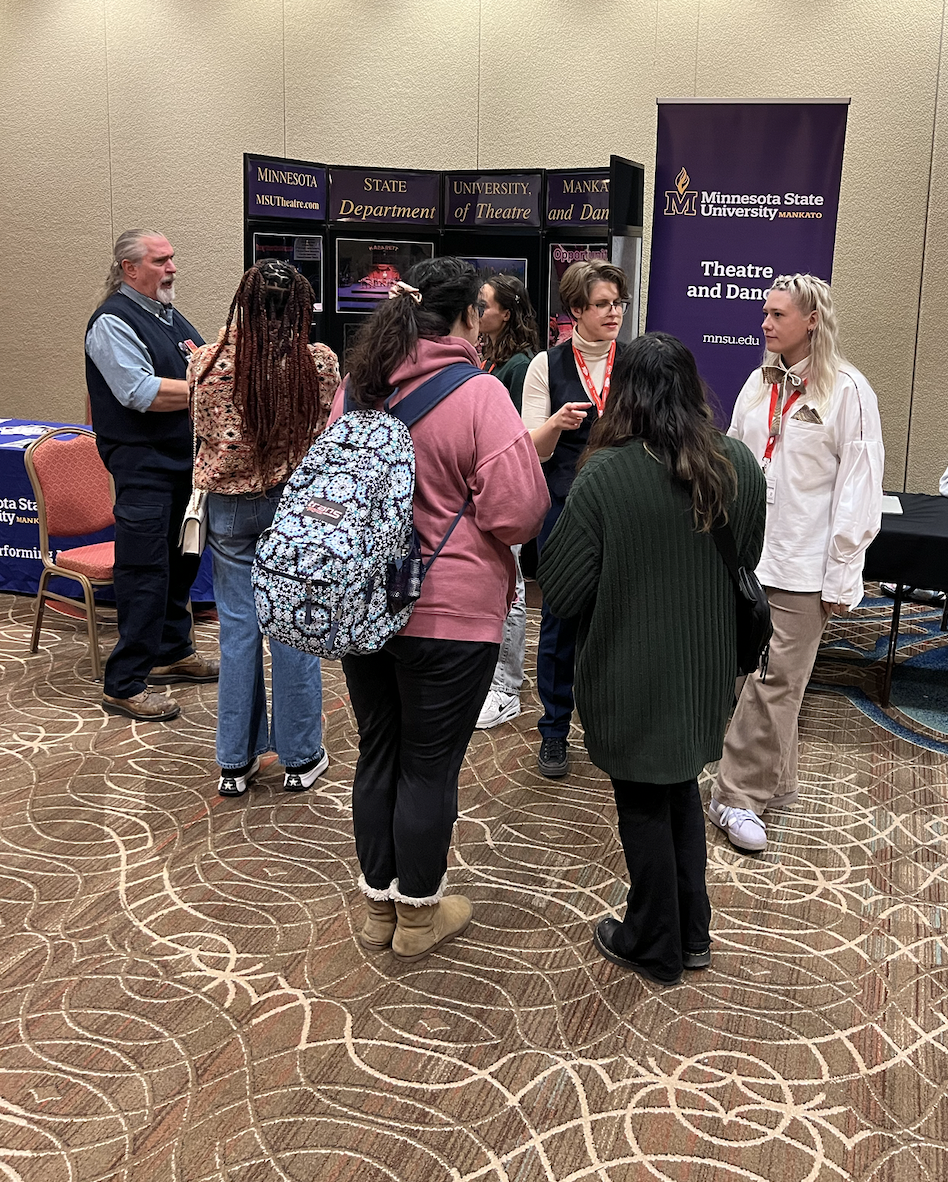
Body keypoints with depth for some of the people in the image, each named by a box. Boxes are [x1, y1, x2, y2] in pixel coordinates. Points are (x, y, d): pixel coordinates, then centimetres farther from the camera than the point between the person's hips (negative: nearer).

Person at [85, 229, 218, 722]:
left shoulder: (171, 316, 16)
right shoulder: (113, 321, -11)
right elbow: (140, 392, -22)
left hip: (185, 458, 9)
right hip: (141, 464, -9)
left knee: (180, 560, 18)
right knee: (143, 571, -9)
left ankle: (171, 652, 34)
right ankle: (125, 685, -3)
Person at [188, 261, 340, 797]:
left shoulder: (210, 362, -10)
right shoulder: (321, 363, -13)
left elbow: (205, 429, 7)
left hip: (231, 505, 1)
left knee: (238, 627, 11)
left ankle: (237, 762, 20)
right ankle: (300, 758, 21)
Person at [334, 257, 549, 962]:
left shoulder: (356, 388, 3)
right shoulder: (479, 394, -16)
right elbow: (518, 508, -19)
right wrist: (496, 546, 2)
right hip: (449, 612, -6)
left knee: (377, 753, 18)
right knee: (431, 766, 9)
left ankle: (379, 905, 34)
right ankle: (419, 917, 26)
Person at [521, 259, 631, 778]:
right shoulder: (547, 366, 2)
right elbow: (530, 450, 0)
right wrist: (557, 423, -19)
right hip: (565, 507, -1)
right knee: (560, 617, 5)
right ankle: (554, 731, 20)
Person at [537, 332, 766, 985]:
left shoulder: (606, 475, -22)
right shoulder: (741, 466, -6)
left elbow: (562, 593, -17)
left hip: (632, 675, -5)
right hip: (706, 668, 5)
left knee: (644, 807, 12)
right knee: (682, 788, 23)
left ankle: (654, 949, 29)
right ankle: (692, 935, 36)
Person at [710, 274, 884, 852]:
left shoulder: (848, 391, -7)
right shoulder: (761, 384, 11)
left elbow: (858, 490, -9)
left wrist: (842, 577, -10)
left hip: (801, 566, -5)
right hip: (747, 554, 5)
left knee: (773, 682, -1)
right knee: (758, 677, 11)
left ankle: (740, 794, 8)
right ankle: (775, 781, 26)